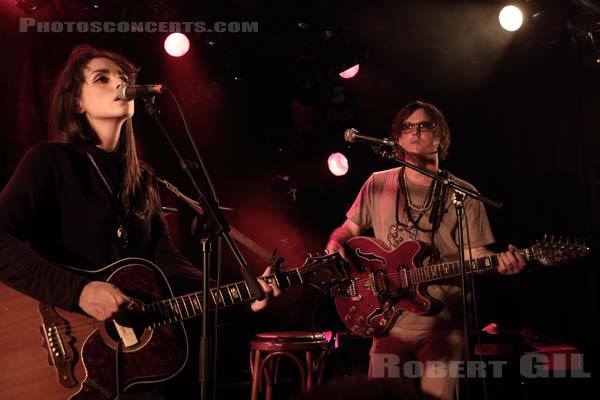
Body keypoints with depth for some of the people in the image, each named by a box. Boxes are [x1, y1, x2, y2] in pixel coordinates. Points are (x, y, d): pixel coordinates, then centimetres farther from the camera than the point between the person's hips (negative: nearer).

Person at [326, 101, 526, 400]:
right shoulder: (378, 184, 4)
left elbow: (474, 255, -2)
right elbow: (349, 229, 14)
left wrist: (499, 263, -22)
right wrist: (334, 246, -7)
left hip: (443, 323, -1)